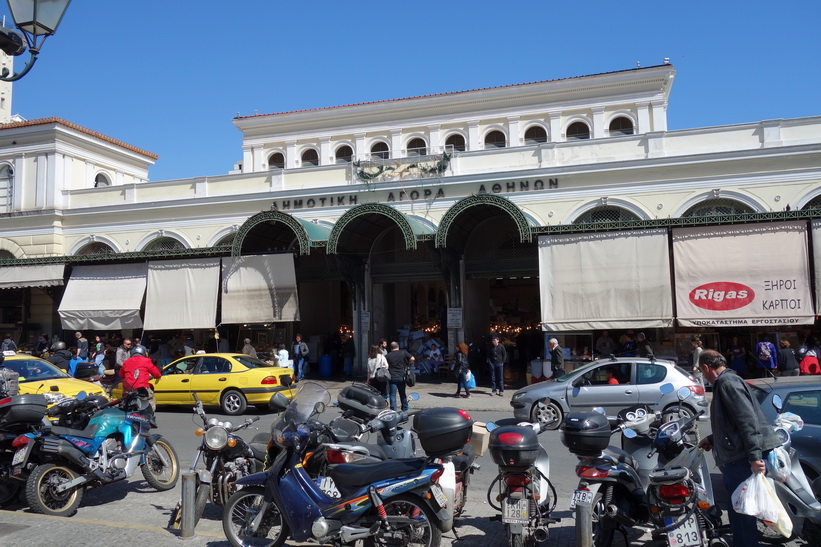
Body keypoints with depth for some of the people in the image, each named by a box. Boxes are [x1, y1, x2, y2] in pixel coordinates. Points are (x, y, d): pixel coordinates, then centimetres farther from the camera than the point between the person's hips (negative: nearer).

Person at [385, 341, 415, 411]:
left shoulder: (387, 356, -1)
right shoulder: (403, 352, 1)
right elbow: (412, 359, -5)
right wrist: (407, 364, 11)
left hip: (392, 377, -2)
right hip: (401, 377, 2)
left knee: (393, 395, 1)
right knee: (402, 394, 17)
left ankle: (393, 410, -5)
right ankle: (405, 409, 28)